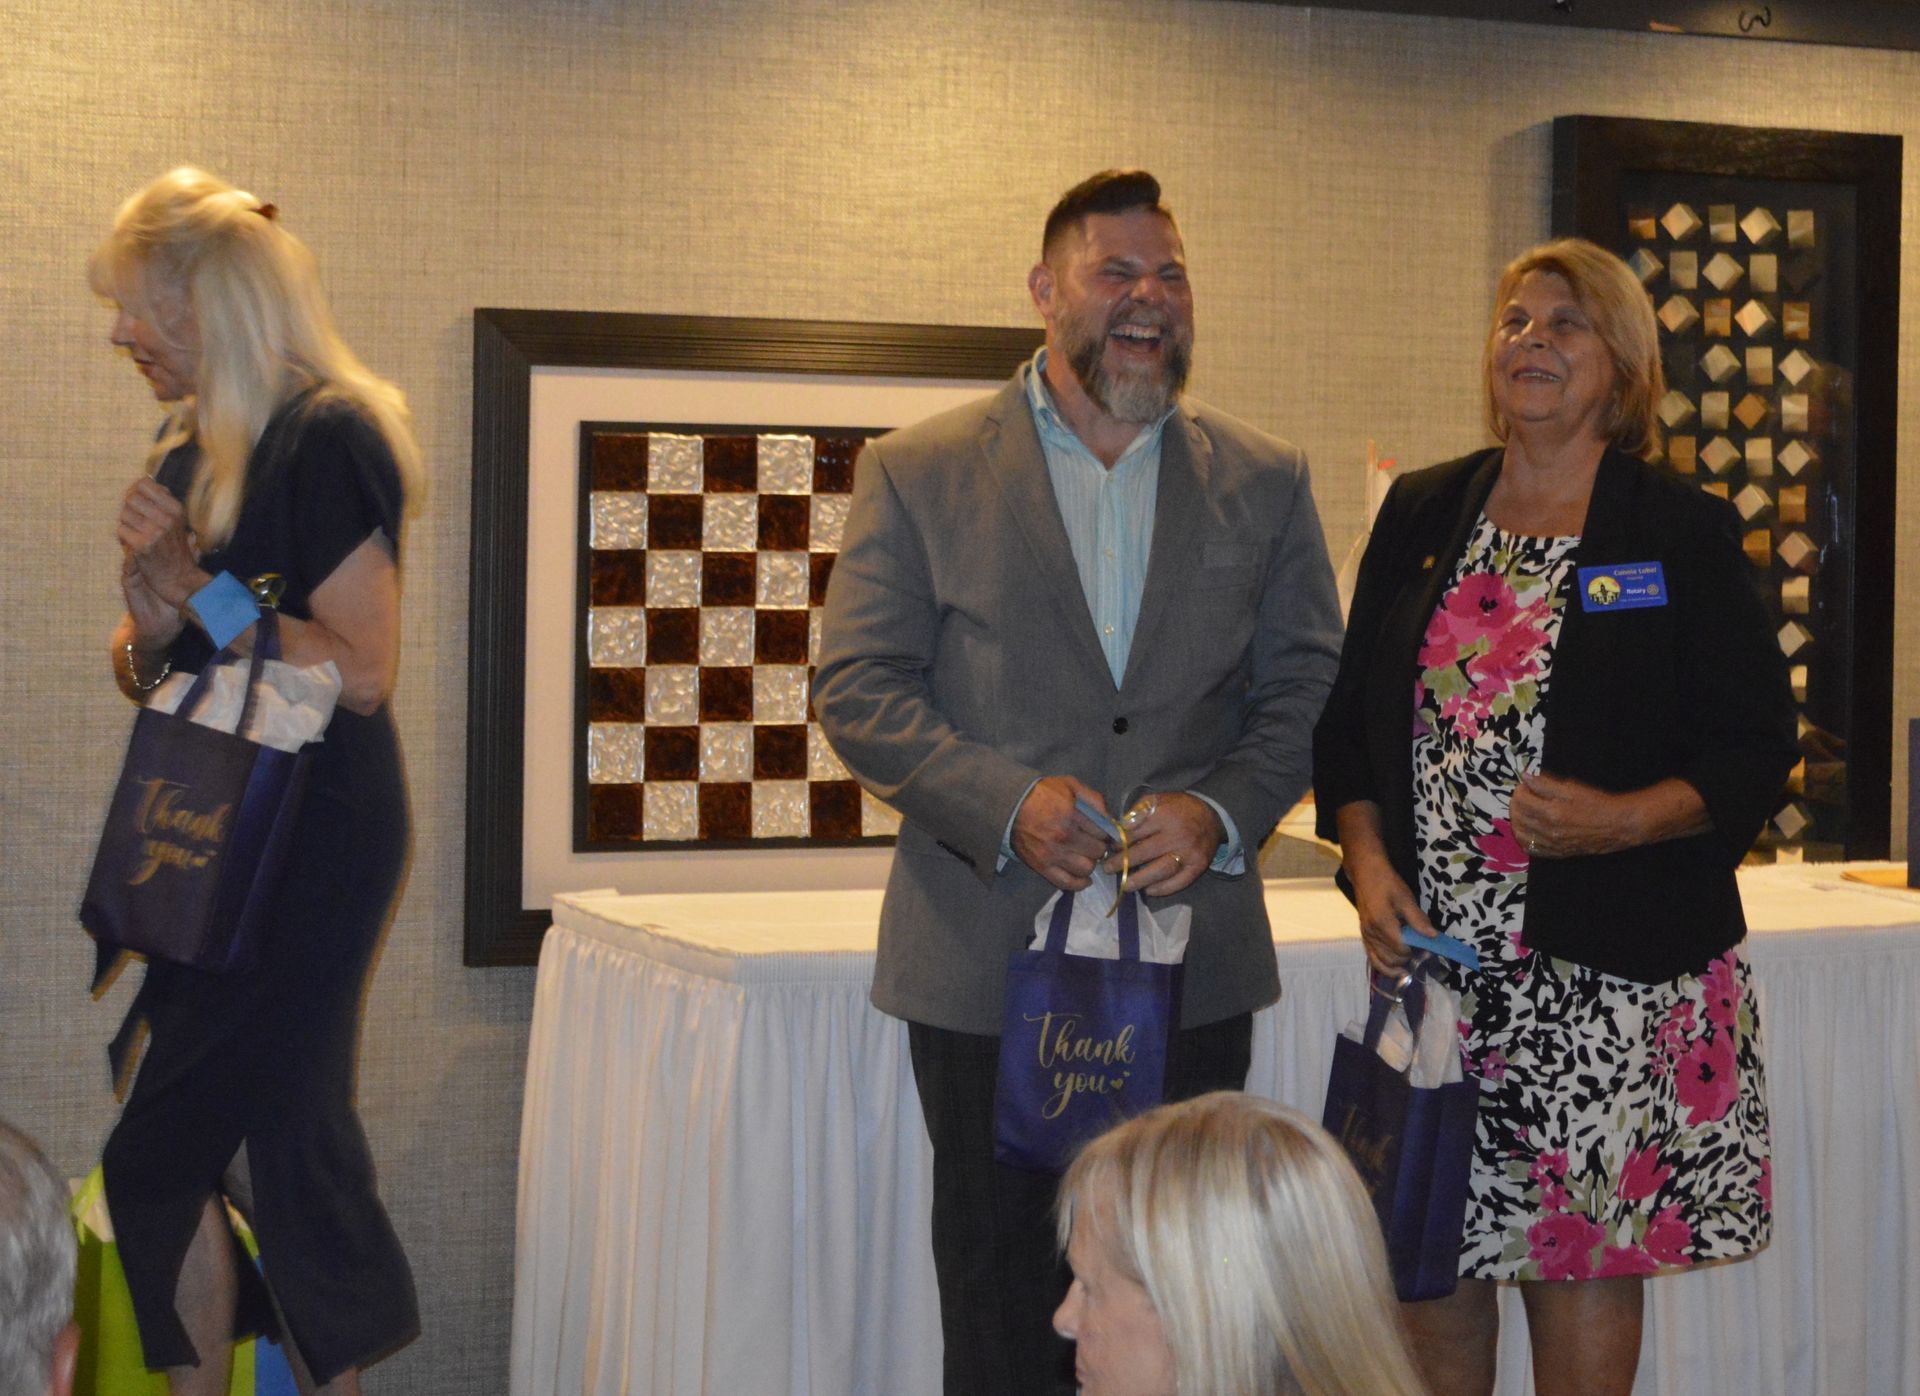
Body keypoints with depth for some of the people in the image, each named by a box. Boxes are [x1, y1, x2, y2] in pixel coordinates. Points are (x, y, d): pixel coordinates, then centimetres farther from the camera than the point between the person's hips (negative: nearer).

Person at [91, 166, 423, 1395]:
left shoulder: (328, 440, -13)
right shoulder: (191, 450, 12)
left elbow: (363, 674, -18)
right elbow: (146, 673, 17)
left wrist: (204, 584, -16)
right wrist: (154, 612, -4)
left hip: (312, 840, -7)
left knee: (158, 1155, -5)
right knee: (286, 1129, 9)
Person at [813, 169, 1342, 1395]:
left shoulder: (1265, 485, 9)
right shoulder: (919, 474, 2)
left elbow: (1308, 688, 8)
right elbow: (859, 687, -2)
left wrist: (1223, 811, -12)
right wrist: (1006, 803, -17)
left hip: (1194, 961, 2)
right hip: (988, 961, -2)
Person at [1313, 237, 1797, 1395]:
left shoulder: (1683, 535, 0)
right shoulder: (1421, 517, 11)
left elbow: (1756, 747, -2)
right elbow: (1350, 721, 13)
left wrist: (1624, 820, -18)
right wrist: (1366, 860, -3)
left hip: (1607, 973, -3)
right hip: (1430, 954, 3)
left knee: (1585, 1256, 0)